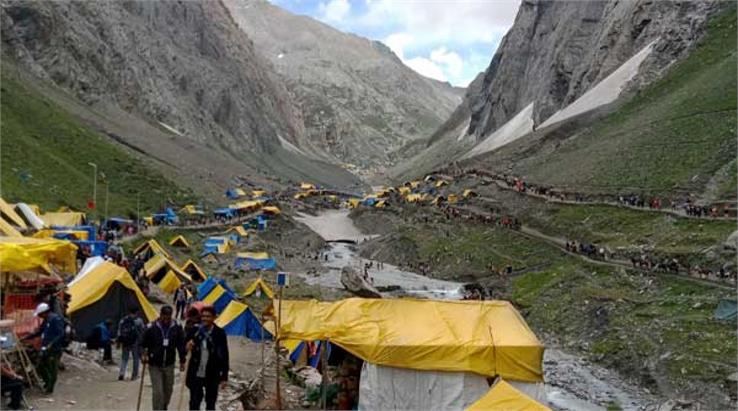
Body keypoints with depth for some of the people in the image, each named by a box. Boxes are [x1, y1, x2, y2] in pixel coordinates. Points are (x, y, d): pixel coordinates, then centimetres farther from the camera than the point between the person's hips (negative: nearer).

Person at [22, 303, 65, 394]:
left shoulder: (56, 319, -17)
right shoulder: (46, 321, 13)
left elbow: (61, 334, -22)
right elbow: (39, 332, 25)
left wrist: (51, 344, -29)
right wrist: (26, 337, 23)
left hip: (54, 350, -10)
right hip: (45, 349, 10)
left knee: (52, 370, 1)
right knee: (40, 367, 16)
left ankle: (49, 388, 14)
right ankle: (48, 382, 34)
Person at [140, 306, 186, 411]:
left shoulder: (177, 328, -5)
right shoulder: (151, 328, -11)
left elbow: (181, 345, 4)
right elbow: (143, 344, -3)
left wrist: (182, 361, 4)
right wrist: (143, 355, -19)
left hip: (169, 365, 3)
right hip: (154, 366, -3)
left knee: (168, 390, 14)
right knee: (157, 392, -7)